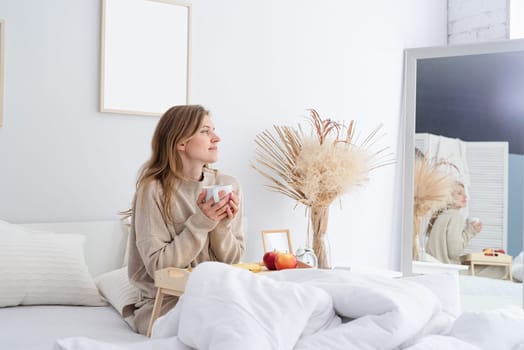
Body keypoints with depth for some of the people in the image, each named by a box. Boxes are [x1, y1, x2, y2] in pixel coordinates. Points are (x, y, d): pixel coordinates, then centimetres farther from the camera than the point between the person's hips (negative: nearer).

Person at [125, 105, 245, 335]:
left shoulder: (227, 186, 0)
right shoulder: (153, 190, -12)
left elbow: (232, 261, 3)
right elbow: (158, 266, -14)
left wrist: (222, 225, -16)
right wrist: (201, 222, -22)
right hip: (166, 304, -4)